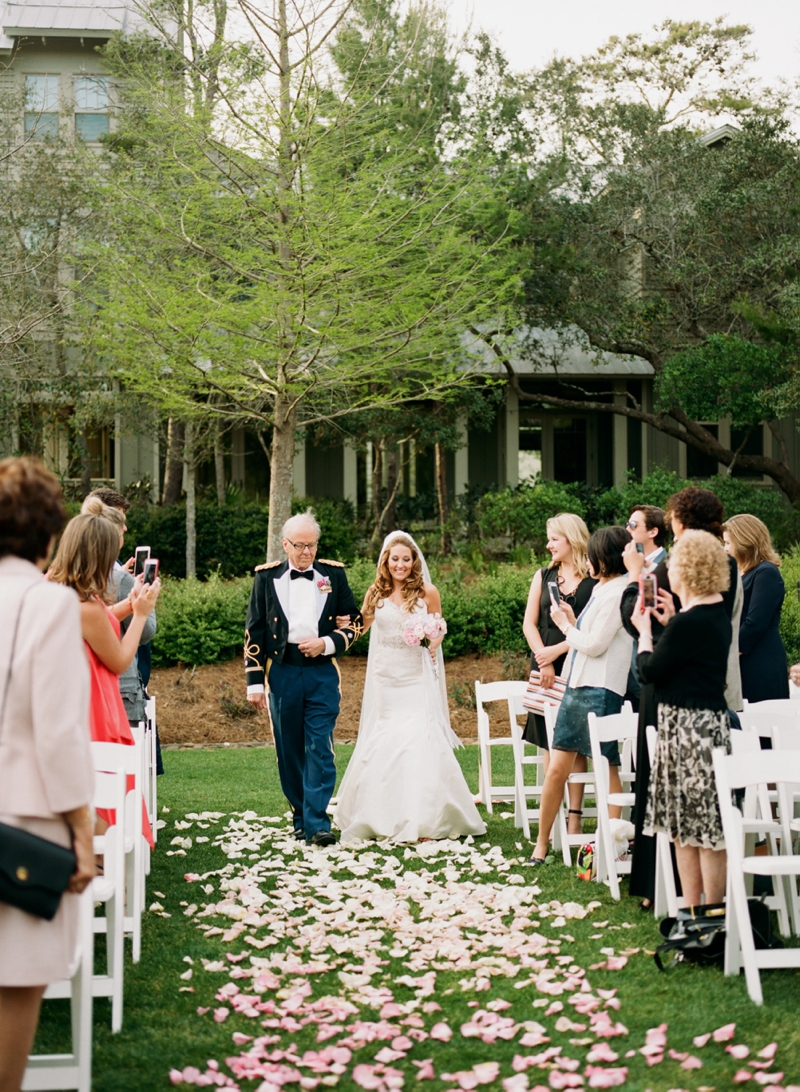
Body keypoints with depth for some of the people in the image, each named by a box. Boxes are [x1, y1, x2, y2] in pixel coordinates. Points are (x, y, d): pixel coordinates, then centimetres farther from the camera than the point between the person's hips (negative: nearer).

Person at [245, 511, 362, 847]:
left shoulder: (333, 574, 6)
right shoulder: (267, 577, 6)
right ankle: (300, 816, 20)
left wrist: (327, 643, -9)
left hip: (322, 673, -1)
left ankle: (317, 824, -10)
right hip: (282, 673, 1)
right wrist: (254, 681, 1)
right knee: (289, 752, 7)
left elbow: (354, 621, 10)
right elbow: (254, 632, 6)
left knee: (320, 749, -8)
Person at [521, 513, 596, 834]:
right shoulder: (544, 576, 11)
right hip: (546, 667, 4)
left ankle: (574, 818, 1)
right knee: (550, 745, 5)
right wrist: (544, 661, -5)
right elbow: (529, 622, 8)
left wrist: (559, 649, -13)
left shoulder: (594, 579, -3)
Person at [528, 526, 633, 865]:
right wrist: (572, 621, 7)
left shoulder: (617, 593, -12)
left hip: (600, 690, -9)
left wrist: (565, 625, -2)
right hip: (577, 684, 9)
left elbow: (595, 645, -16)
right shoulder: (601, 588, 16)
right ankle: (541, 843, 16)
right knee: (557, 768, 9)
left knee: (606, 770, -3)